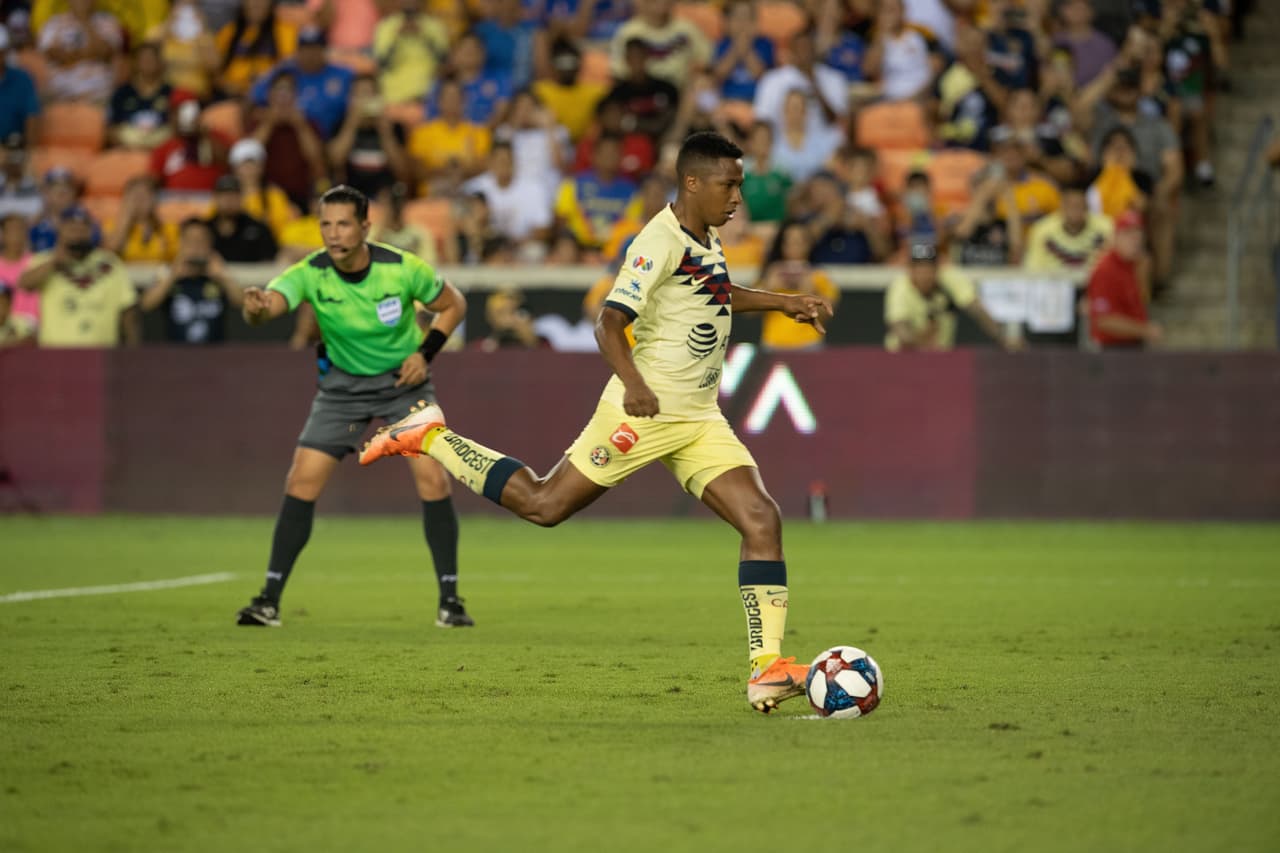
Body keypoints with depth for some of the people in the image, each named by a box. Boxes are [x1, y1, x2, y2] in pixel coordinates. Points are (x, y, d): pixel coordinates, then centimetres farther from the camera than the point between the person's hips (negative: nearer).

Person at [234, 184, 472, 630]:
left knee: (433, 479, -15)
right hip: (342, 384, 1)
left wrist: (426, 353, -16)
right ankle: (270, 599, -1)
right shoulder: (310, 273, -21)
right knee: (301, 482, -10)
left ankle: (450, 600, -3)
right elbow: (270, 302, -40)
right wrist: (256, 307, -64)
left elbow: (453, 304, -3)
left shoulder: (403, 269, -21)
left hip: (403, 379, -1)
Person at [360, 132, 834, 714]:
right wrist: (633, 382, -41)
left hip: (699, 423, 7)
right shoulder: (661, 242, -16)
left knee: (762, 520, -10)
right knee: (543, 505, 0)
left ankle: (767, 668, -12)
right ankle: (429, 437, 20)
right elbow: (609, 323, -25)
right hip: (645, 411, -7)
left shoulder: (707, 240, 13)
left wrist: (782, 302, 30)